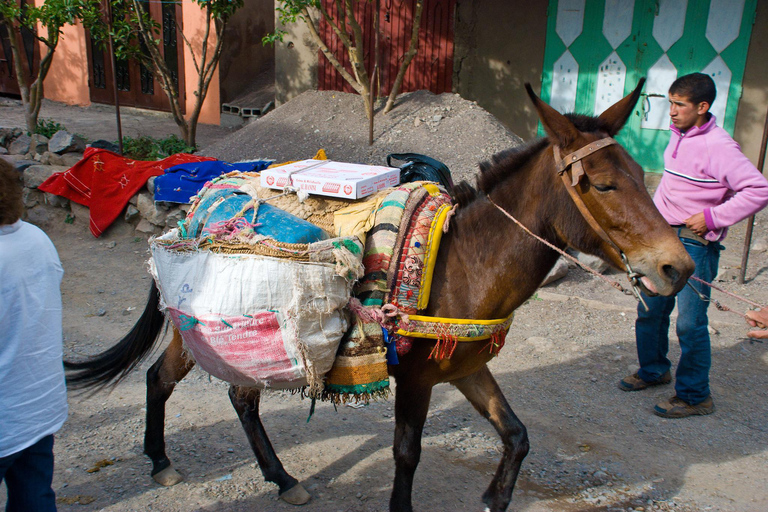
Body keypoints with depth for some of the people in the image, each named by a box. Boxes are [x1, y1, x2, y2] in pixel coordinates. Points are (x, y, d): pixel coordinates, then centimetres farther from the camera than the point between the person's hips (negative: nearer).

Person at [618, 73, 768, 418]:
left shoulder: (719, 147, -18)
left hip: (695, 244, -8)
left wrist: (712, 217, -21)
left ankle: (695, 395, 12)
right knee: (650, 310, 16)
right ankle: (654, 370, 37)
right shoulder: (678, 136, 8)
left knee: (690, 322, -3)